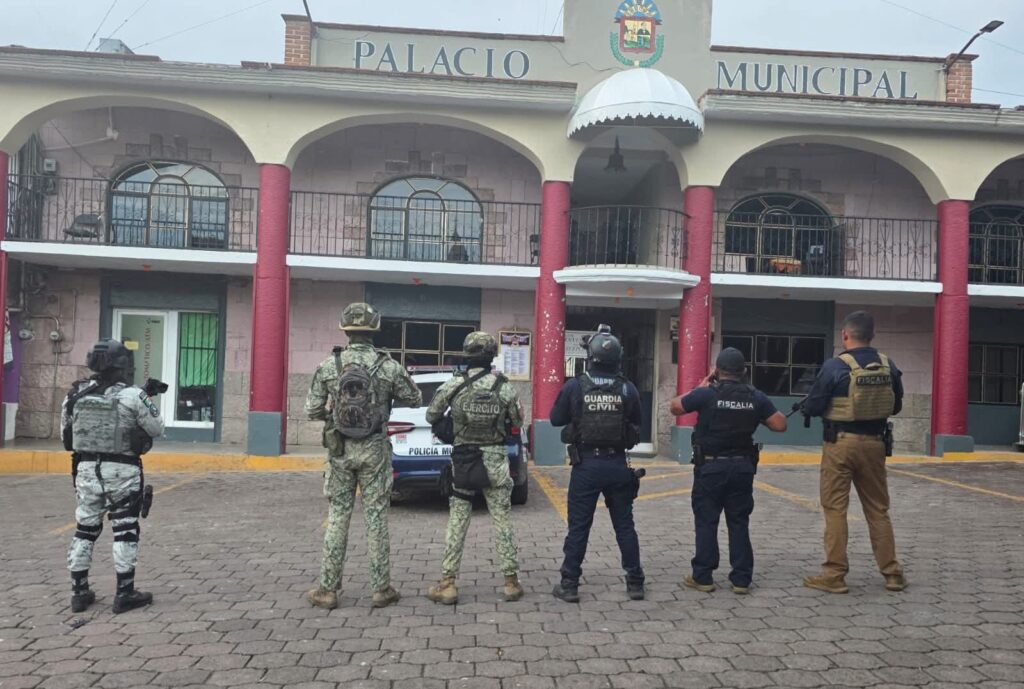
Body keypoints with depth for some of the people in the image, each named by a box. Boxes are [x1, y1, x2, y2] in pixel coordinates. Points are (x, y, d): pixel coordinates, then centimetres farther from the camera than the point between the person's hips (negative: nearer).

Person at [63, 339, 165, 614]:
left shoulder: (76, 394, 1)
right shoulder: (132, 396, -13)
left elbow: (67, 433, 11)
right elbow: (157, 429, -3)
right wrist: (147, 401, 10)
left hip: (86, 469, 5)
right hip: (122, 471, -4)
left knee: (85, 529, 15)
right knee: (125, 531, 5)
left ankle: (79, 591, 21)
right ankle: (124, 593, 9)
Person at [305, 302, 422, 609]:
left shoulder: (328, 365, -4)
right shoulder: (388, 366, -7)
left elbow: (312, 410, -1)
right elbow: (415, 399, 5)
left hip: (339, 449, 1)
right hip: (374, 450, -1)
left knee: (338, 517, 9)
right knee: (376, 518, 6)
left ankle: (328, 589, 13)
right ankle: (381, 589, 12)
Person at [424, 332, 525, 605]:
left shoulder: (453, 385, -8)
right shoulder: (504, 387, -5)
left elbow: (431, 416, 2)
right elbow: (517, 421, 5)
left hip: (462, 460, 0)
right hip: (496, 461, 1)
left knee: (457, 523, 6)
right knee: (503, 521, 8)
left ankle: (447, 584, 9)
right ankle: (511, 582, 14)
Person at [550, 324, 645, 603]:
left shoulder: (574, 387, -8)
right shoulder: (628, 389, -4)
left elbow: (555, 419, 3)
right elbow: (636, 424, 8)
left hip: (586, 465, -2)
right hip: (618, 464, 2)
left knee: (578, 527, 6)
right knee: (625, 525, 13)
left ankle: (569, 585, 11)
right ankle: (635, 583, 21)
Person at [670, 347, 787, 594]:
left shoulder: (706, 393, -10)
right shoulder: (756, 397, -2)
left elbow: (675, 407, 2)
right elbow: (780, 425, -1)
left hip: (710, 467, -3)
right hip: (742, 466, 3)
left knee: (706, 522, 6)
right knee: (739, 523, 11)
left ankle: (702, 577, 10)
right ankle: (741, 579, 14)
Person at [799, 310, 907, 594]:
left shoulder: (836, 366, -13)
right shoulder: (888, 366, 2)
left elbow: (812, 407, -10)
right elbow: (896, 406, 13)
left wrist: (805, 405, 11)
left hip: (841, 444, -4)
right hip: (875, 443, 5)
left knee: (835, 509, 3)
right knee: (878, 509, 15)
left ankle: (834, 575, 5)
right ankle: (892, 573, 20)